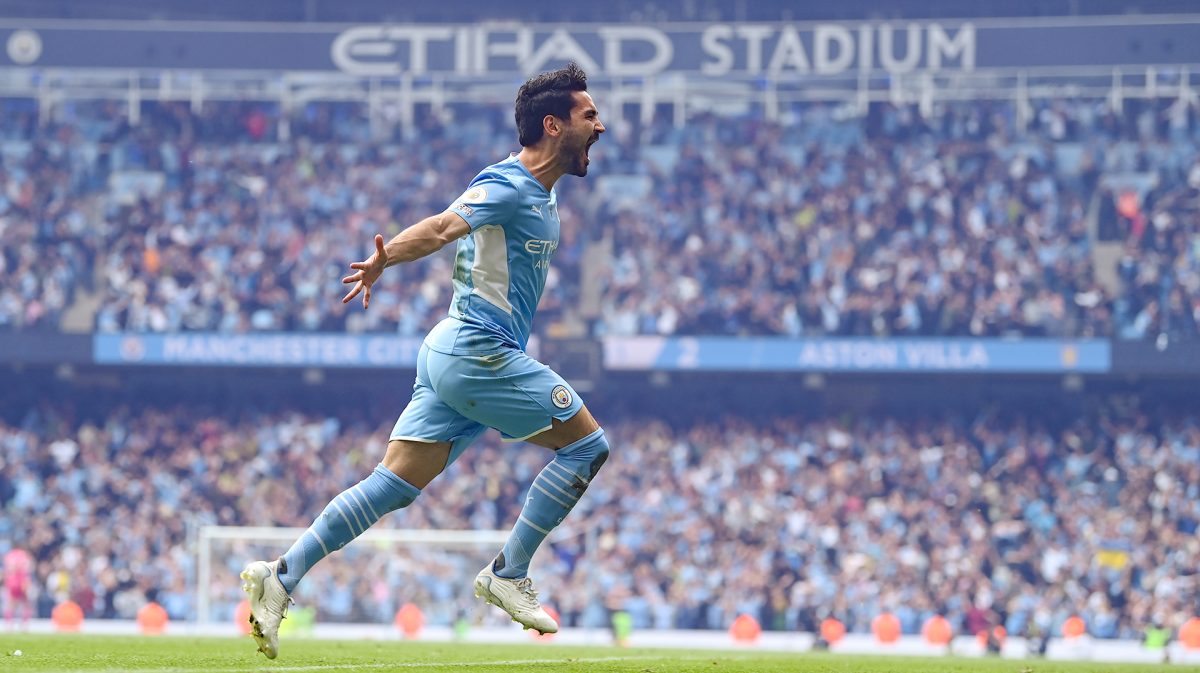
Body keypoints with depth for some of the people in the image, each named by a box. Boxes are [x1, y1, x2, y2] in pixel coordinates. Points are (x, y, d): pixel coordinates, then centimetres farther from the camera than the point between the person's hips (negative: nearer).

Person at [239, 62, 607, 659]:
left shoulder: (540, 193, 17)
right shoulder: (508, 186, -13)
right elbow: (442, 227, -30)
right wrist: (385, 258, -46)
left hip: (455, 350, 9)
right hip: (478, 353, -9)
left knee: (394, 485, 3)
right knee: (587, 444, -3)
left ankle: (280, 576, -2)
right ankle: (508, 575, 1)